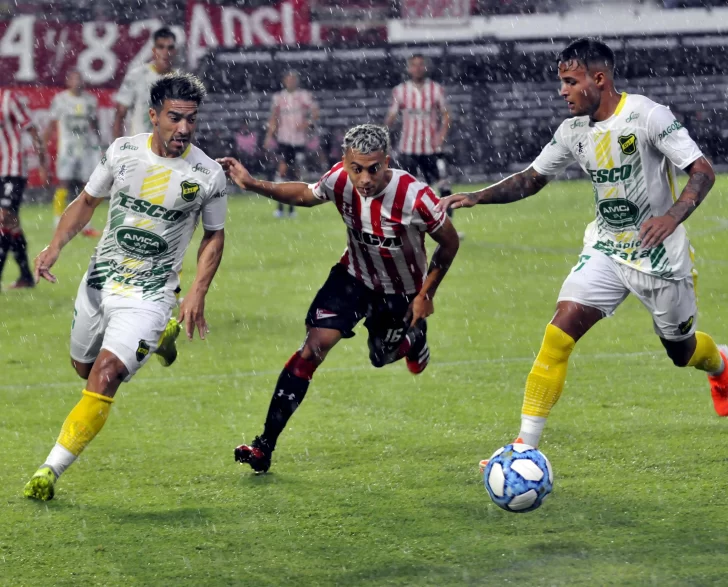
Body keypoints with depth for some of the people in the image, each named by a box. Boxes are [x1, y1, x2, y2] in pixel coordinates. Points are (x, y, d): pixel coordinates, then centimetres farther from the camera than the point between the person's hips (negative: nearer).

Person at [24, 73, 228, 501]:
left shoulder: (208, 175, -12)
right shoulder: (123, 152, -6)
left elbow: (215, 235, 3)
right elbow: (88, 201, 9)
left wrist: (198, 294, -7)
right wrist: (55, 246, -4)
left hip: (148, 294, -4)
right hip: (99, 280, 4)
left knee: (104, 377, -19)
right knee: (83, 367, 22)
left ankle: (52, 470, -10)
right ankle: (159, 335, 48)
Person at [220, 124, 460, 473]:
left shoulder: (414, 198, -35)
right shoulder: (339, 180, -25)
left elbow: (449, 243, -17)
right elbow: (305, 195, -1)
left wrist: (426, 294, -13)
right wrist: (253, 185, -12)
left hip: (401, 293, -1)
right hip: (355, 277, 1)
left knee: (382, 357, 18)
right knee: (313, 348, -16)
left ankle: (415, 336, 57)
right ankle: (265, 445, -13)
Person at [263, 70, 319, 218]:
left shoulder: (304, 96, 1)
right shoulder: (279, 97, 6)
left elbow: (315, 112, -1)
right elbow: (274, 118, 12)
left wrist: (308, 123, -19)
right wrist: (269, 136, 6)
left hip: (299, 139, 0)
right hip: (284, 139, 0)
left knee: (295, 173, 5)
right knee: (283, 170, -13)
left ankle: (292, 207, 14)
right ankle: (280, 207, -12)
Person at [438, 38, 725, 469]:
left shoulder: (647, 115, -19)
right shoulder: (574, 131, -1)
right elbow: (531, 179, 12)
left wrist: (672, 217, -37)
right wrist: (475, 197, -2)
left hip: (660, 256, -4)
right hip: (606, 251, 4)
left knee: (681, 351, 14)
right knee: (560, 332, -15)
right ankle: (527, 446, -13)